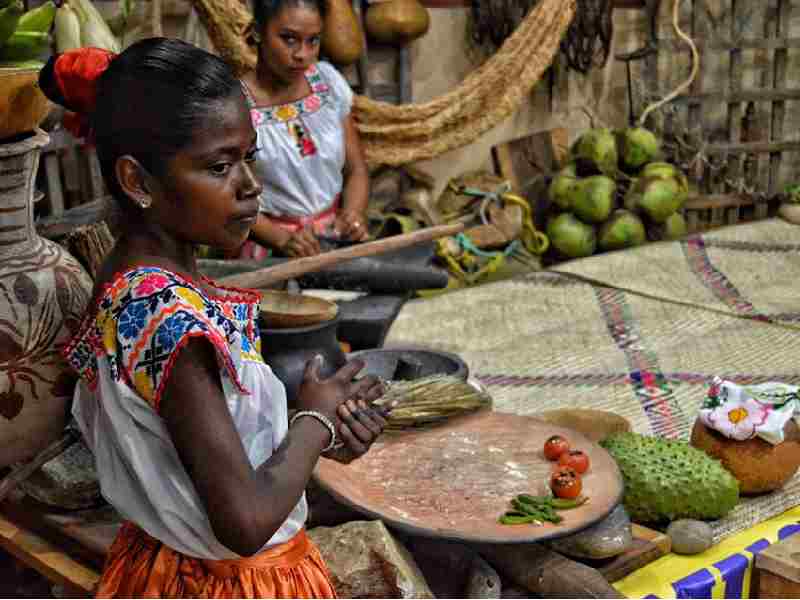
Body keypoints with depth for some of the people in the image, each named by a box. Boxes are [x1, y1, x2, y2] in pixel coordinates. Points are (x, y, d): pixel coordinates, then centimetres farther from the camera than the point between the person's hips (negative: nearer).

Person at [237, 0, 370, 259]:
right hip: (268, 248, -4)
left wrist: (354, 213, -13)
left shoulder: (328, 81, 2)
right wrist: (283, 238, -23)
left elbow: (356, 169, 6)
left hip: (334, 238, 4)